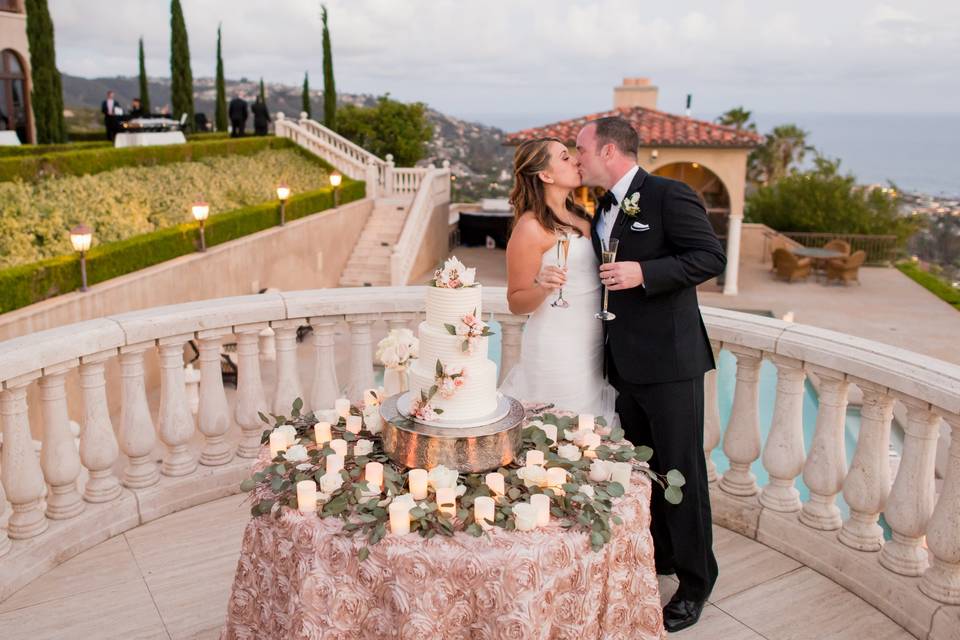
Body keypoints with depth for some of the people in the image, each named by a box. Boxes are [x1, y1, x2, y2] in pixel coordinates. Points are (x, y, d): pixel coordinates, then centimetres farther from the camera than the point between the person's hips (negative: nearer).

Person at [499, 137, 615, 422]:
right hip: (557, 352, -7)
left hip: (592, 345, 8)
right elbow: (516, 302, -10)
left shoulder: (580, 216, 9)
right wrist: (541, 287, -28)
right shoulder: (531, 227, -13)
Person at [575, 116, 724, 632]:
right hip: (627, 362, 8)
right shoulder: (604, 208, 13)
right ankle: (659, 553, 38)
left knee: (681, 472, 2)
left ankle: (695, 582, 19)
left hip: (669, 360, -8)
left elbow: (711, 257, -17)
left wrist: (644, 273, -25)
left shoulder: (669, 195, -12)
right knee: (642, 467, 19)